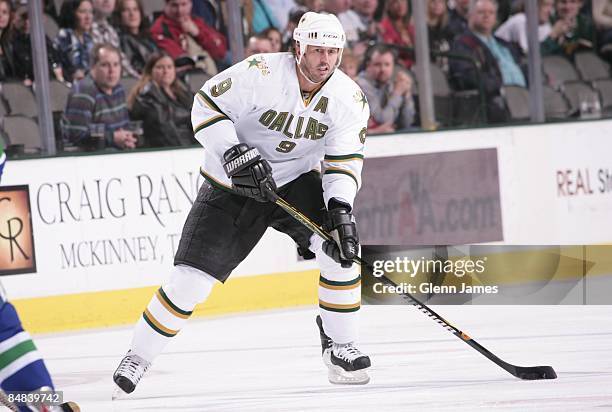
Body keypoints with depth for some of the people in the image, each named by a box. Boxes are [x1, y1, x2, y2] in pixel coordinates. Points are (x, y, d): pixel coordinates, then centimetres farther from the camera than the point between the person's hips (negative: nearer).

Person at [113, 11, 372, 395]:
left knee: (341, 249, -21)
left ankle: (339, 345, -3)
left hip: (296, 180, 3)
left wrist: (340, 207, -26)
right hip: (230, 186, -3)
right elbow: (207, 105, -16)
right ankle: (139, 356, 11)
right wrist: (234, 153, -28)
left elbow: (345, 161, -10)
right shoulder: (261, 73, -24)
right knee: (190, 279, -8)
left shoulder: (350, 98, -12)